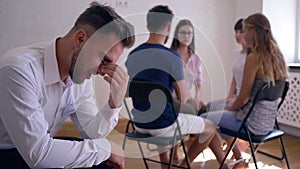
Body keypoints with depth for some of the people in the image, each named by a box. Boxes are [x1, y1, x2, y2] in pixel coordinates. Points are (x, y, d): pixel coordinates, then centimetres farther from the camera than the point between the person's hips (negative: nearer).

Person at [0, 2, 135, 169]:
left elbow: (91, 133, -3)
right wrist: (105, 147, -23)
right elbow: (37, 154, -32)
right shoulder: (19, 69, -30)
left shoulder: (82, 74, -8)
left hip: (40, 147, 7)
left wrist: (115, 102, -21)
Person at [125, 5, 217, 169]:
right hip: (164, 126, -6)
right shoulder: (172, 57, -19)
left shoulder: (132, 56, -2)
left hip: (139, 125, 6)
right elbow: (183, 99, -12)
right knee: (211, 128, 16)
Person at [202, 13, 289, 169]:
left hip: (253, 122, -8)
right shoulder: (277, 57, 5)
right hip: (268, 121, 9)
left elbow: (243, 98, -17)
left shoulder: (253, 57, -20)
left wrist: (228, 109, 3)